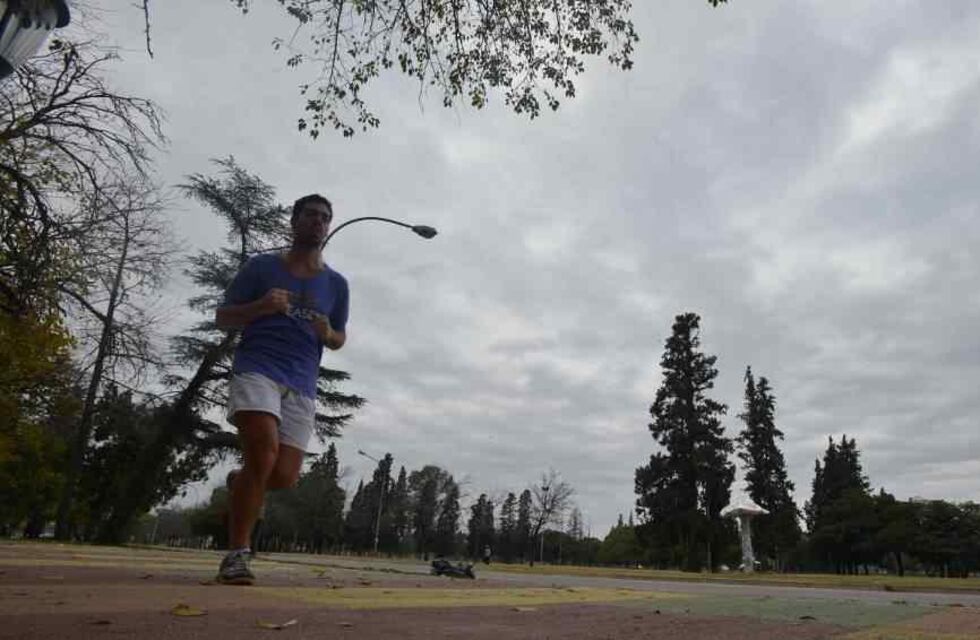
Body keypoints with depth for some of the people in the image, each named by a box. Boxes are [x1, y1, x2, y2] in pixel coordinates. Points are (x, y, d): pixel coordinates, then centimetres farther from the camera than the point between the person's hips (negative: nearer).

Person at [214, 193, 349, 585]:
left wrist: (328, 334, -3)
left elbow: (340, 340, 22)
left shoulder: (336, 284, 15)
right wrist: (261, 306, -11)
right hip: (256, 371, -3)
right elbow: (222, 318, 9)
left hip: (302, 387, 3)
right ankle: (237, 554, -7)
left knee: (285, 476, -5)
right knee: (265, 454, -24)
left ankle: (242, 481, 32)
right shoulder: (261, 267, 8)